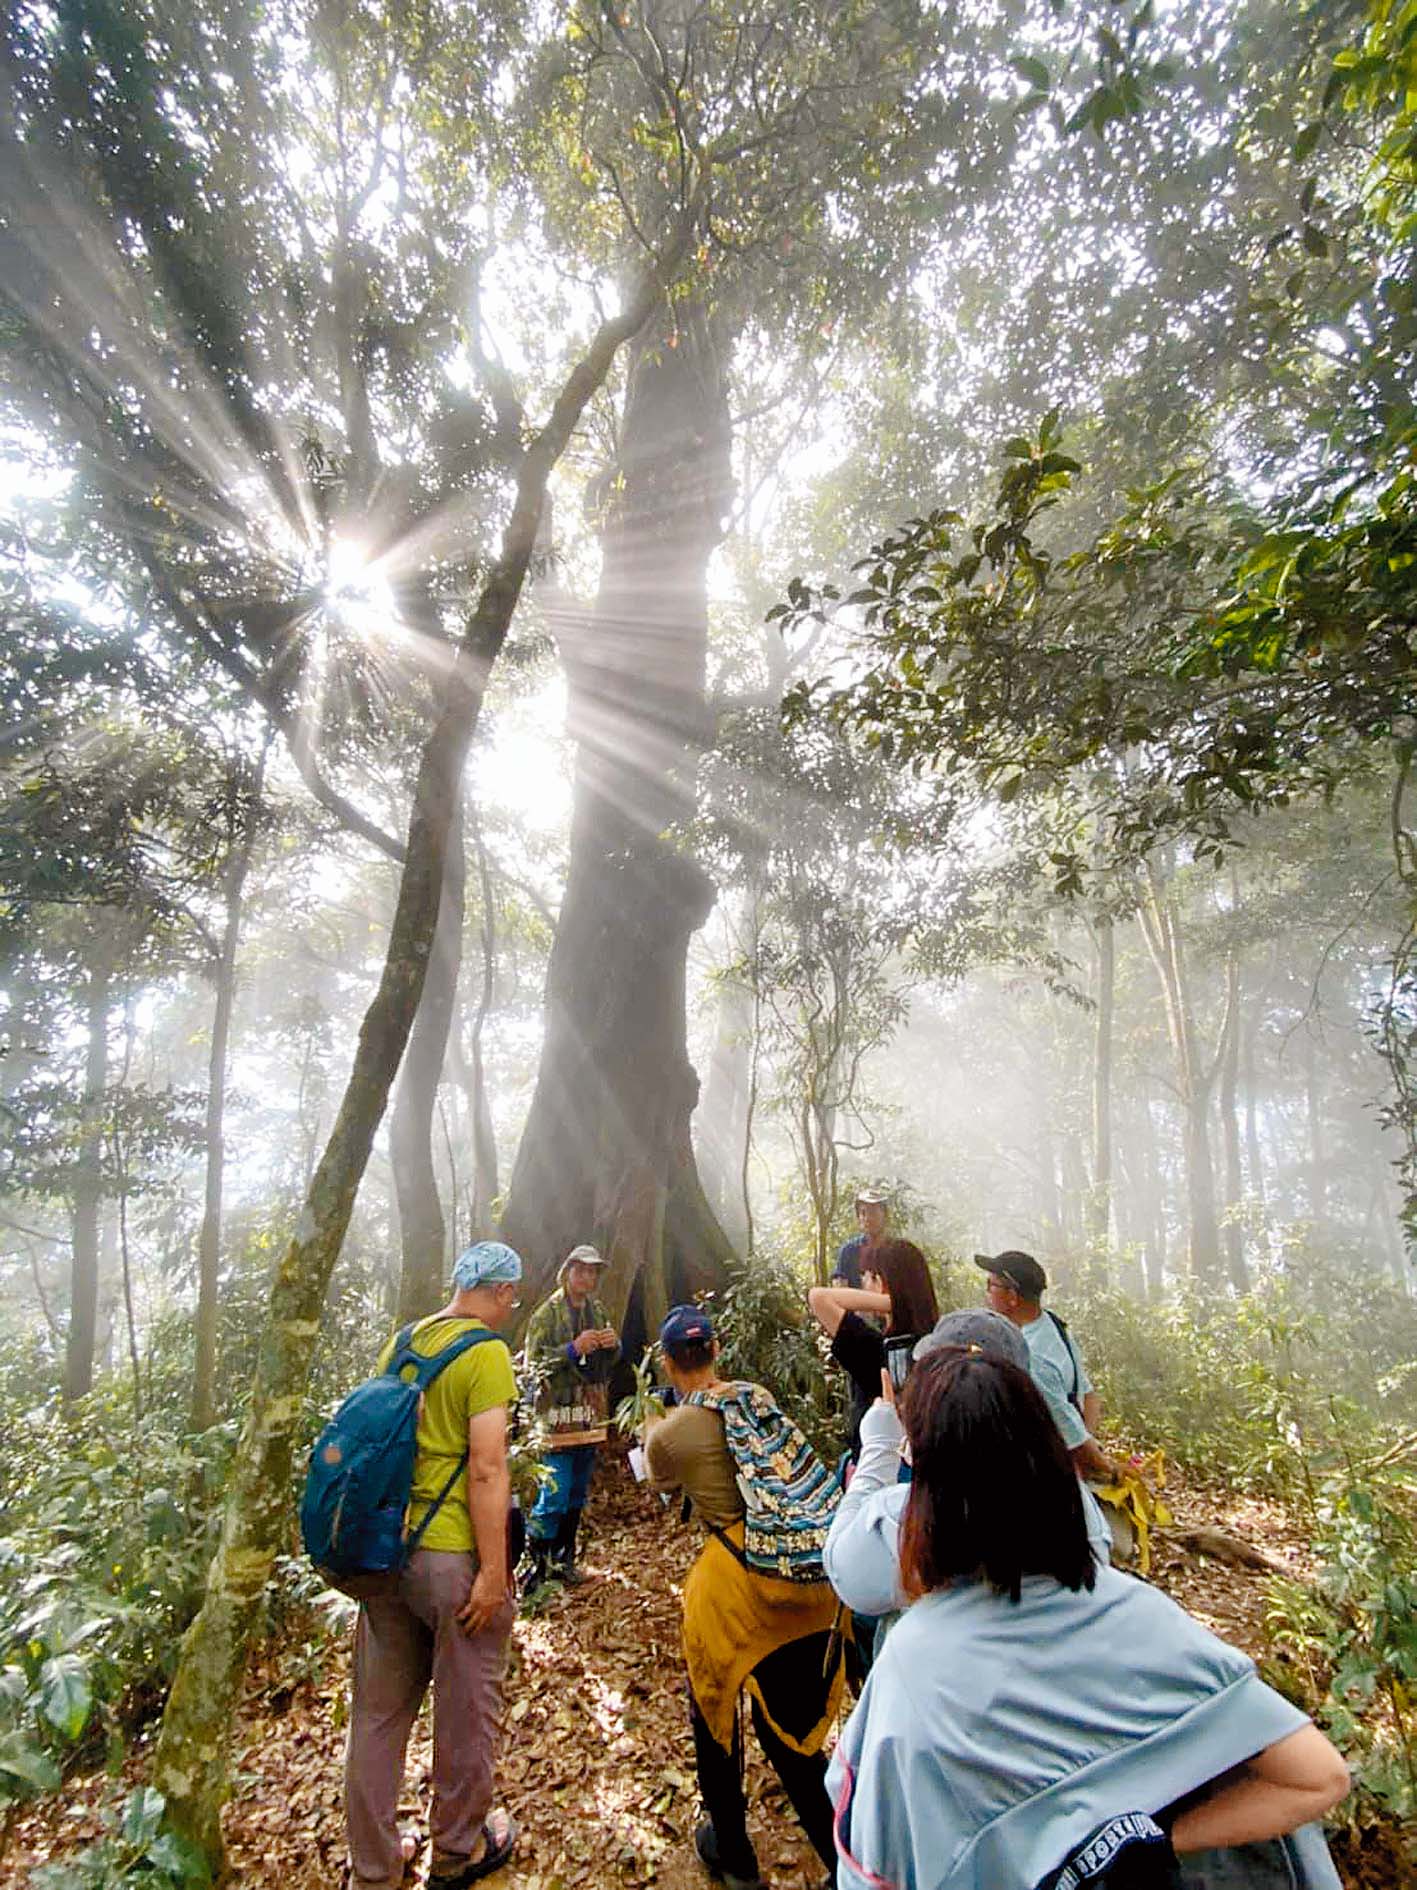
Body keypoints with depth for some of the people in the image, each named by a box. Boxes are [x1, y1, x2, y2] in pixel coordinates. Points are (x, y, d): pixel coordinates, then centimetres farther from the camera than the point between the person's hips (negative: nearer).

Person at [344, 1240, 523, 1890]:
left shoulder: (402, 1342, 6)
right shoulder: (485, 1351, -17)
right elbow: (487, 1467, -20)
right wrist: (494, 1571, -15)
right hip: (452, 1555, -7)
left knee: (380, 1711, 19)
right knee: (465, 1711, 15)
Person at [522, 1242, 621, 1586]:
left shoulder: (598, 1311, 11)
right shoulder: (547, 1313, -9)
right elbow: (534, 1362, -13)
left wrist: (613, 1345, -4)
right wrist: (573, 1349, -23)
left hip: (590, 1415, 7)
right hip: (557, 1415, -7)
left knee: (577, 1496, 16)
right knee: (554, 1496, -10)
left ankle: (563, 1560, 29)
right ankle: (534, 1563, 4)